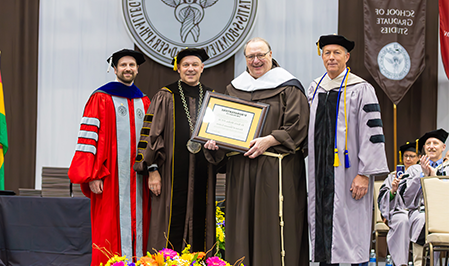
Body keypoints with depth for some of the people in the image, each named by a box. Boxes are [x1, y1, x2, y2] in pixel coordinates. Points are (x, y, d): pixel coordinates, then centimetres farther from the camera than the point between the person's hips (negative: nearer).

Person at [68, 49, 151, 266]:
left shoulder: (144, 103, 16)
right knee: (109, 230, -6)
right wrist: (92, 175, -14)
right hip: (110, 176, -5)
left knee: (137, 227, 3)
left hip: (138, 177, 5)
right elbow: (88, 136, -6)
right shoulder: (101, 98, 1)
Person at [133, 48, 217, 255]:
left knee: (199, 222, 4)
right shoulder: (165, 97, 3)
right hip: (173, 174, -3)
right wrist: (152, 170, -8)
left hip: (202, 175, 3)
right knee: (173, 224, -5)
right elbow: (152, 134, -1)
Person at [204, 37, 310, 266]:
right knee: (242, 226, 5)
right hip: (240, 170, 5)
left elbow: (297, 126, -8)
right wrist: (215, 140, -1)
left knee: (272, 227, -5)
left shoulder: (287, 88, 0)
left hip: (275, 170, -5)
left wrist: (268, 140, -19)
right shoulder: (234, 88, 16)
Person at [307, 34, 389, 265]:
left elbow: (371, 132, -11)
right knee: (322, 224, 7)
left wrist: (364, 174, -18)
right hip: (320, 169, 6)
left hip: (347, 171, -6)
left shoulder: (361, 89, -6)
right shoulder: (315, 88, 12)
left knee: (349, 229, -4)